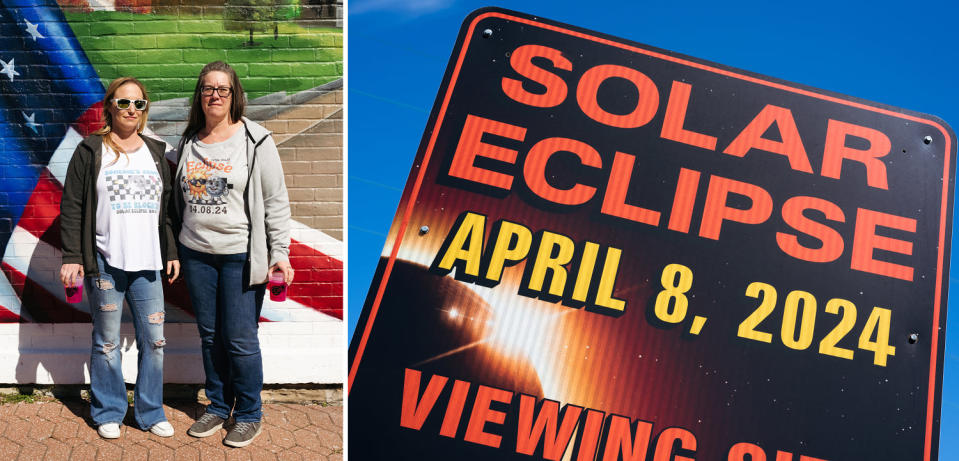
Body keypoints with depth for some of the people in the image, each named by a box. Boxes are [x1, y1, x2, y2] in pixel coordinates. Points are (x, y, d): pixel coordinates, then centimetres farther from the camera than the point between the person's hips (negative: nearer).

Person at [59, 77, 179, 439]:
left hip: (147, 264, 4)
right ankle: (108, 412, 21)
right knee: (107, 342, 6)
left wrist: (171, 253, 13)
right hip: (104, 262, -3)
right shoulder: (90, 151, 2)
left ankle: (150, 412, 18)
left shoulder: (155, 153, 14)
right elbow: (72, 207, -1)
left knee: (154, 340, 4)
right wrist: (72, 257, -6)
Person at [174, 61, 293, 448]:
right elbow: (179, 197, 21)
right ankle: (218, 406, 28)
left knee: (240, 339, -2)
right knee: (210, 335, 13)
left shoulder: (256, 140, -5)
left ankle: (249, 415, 15)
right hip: (196, 253, 5)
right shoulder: (188, 142, 10)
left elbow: (276, 201, -6)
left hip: (241, 255, -5)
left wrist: (280, 252, -10)